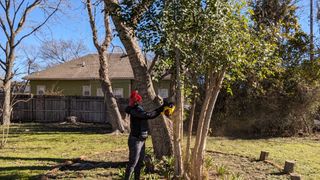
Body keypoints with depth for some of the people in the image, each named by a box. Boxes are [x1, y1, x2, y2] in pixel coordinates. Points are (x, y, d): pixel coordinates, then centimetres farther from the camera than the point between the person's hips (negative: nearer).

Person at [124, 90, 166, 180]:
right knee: (132, 163, -5)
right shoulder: (135, 111, -19)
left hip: (141, 140, 10)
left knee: (139, 162, 17)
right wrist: (162, 108, -22)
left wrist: (162, 107, 7)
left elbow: (151, 115, 16)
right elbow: (148, 115, -29)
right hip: (135, 141, -10)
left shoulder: (139, 109, 11)